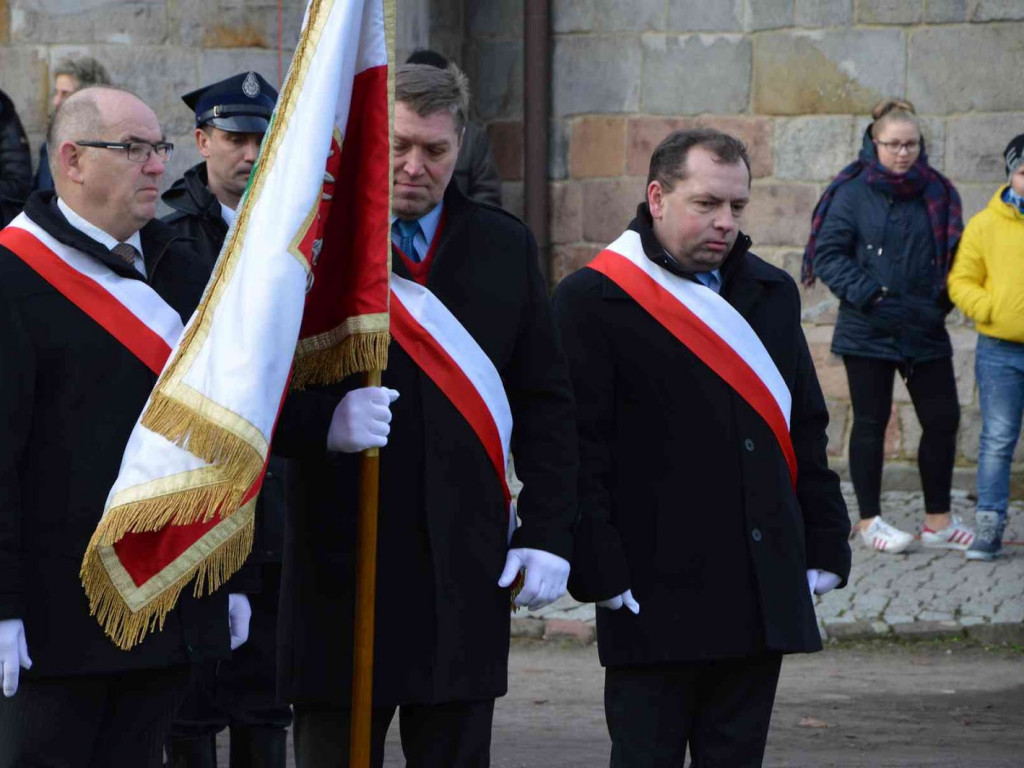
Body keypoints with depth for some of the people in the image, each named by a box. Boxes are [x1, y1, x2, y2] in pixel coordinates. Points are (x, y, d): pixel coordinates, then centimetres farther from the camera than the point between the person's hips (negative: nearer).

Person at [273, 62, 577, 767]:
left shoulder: (505, 248, 11)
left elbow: (546, 404, 11)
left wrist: (548, 534, 3)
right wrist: (323, 421, -20)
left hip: (467, 568, 3)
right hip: (343, 569, -3)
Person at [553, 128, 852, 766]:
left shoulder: (772, 294, 15)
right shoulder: (592, 300, -5)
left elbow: (807, 428, 19)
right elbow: (577, 447, -9)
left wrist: (825, 548, 12)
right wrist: (598, 571, -14)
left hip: (763, 595, 5)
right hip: (654, 601, -5)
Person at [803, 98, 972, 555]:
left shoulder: (937, 193, 5)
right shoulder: (855, 192, -6)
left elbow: (953, 255, 13)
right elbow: (828, 254, -7)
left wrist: (942, 301, -3)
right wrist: (868, 294, -17)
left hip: (925, 330, 4)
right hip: (868, 330, -4)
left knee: (942, 419, 4)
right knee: (871, 422, 5)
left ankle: (938, 521, 15)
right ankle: (869, 521, 14)